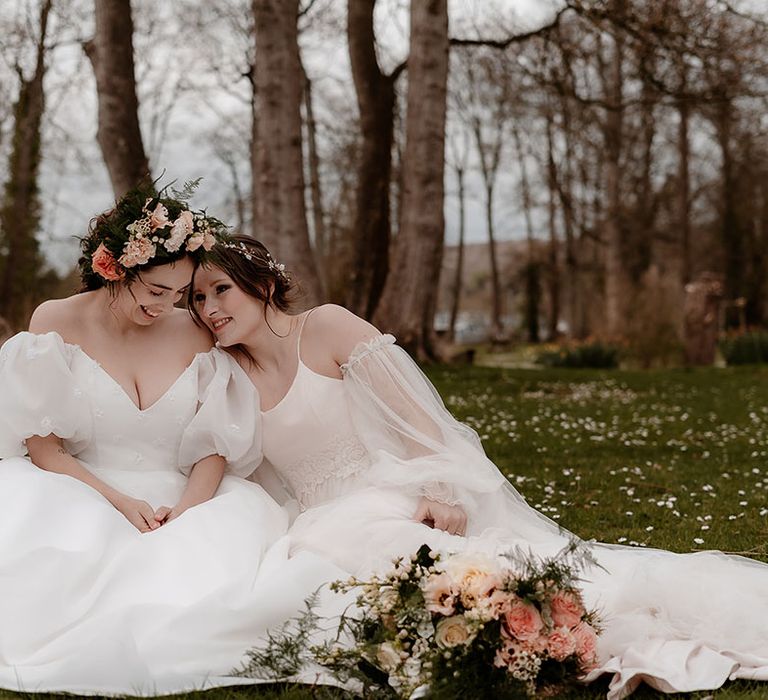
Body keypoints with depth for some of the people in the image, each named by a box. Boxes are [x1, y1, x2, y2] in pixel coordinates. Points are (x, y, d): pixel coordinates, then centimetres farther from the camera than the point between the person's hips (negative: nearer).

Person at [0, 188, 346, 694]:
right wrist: (119, 502, -17)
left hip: (179, 505, 2)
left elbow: (216, 448, 4)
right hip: (81, 499, -2)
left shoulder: (194, 335, 5)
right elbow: (42, 447, -4)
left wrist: (185, 508, -17)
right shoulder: (58, 323, -1)